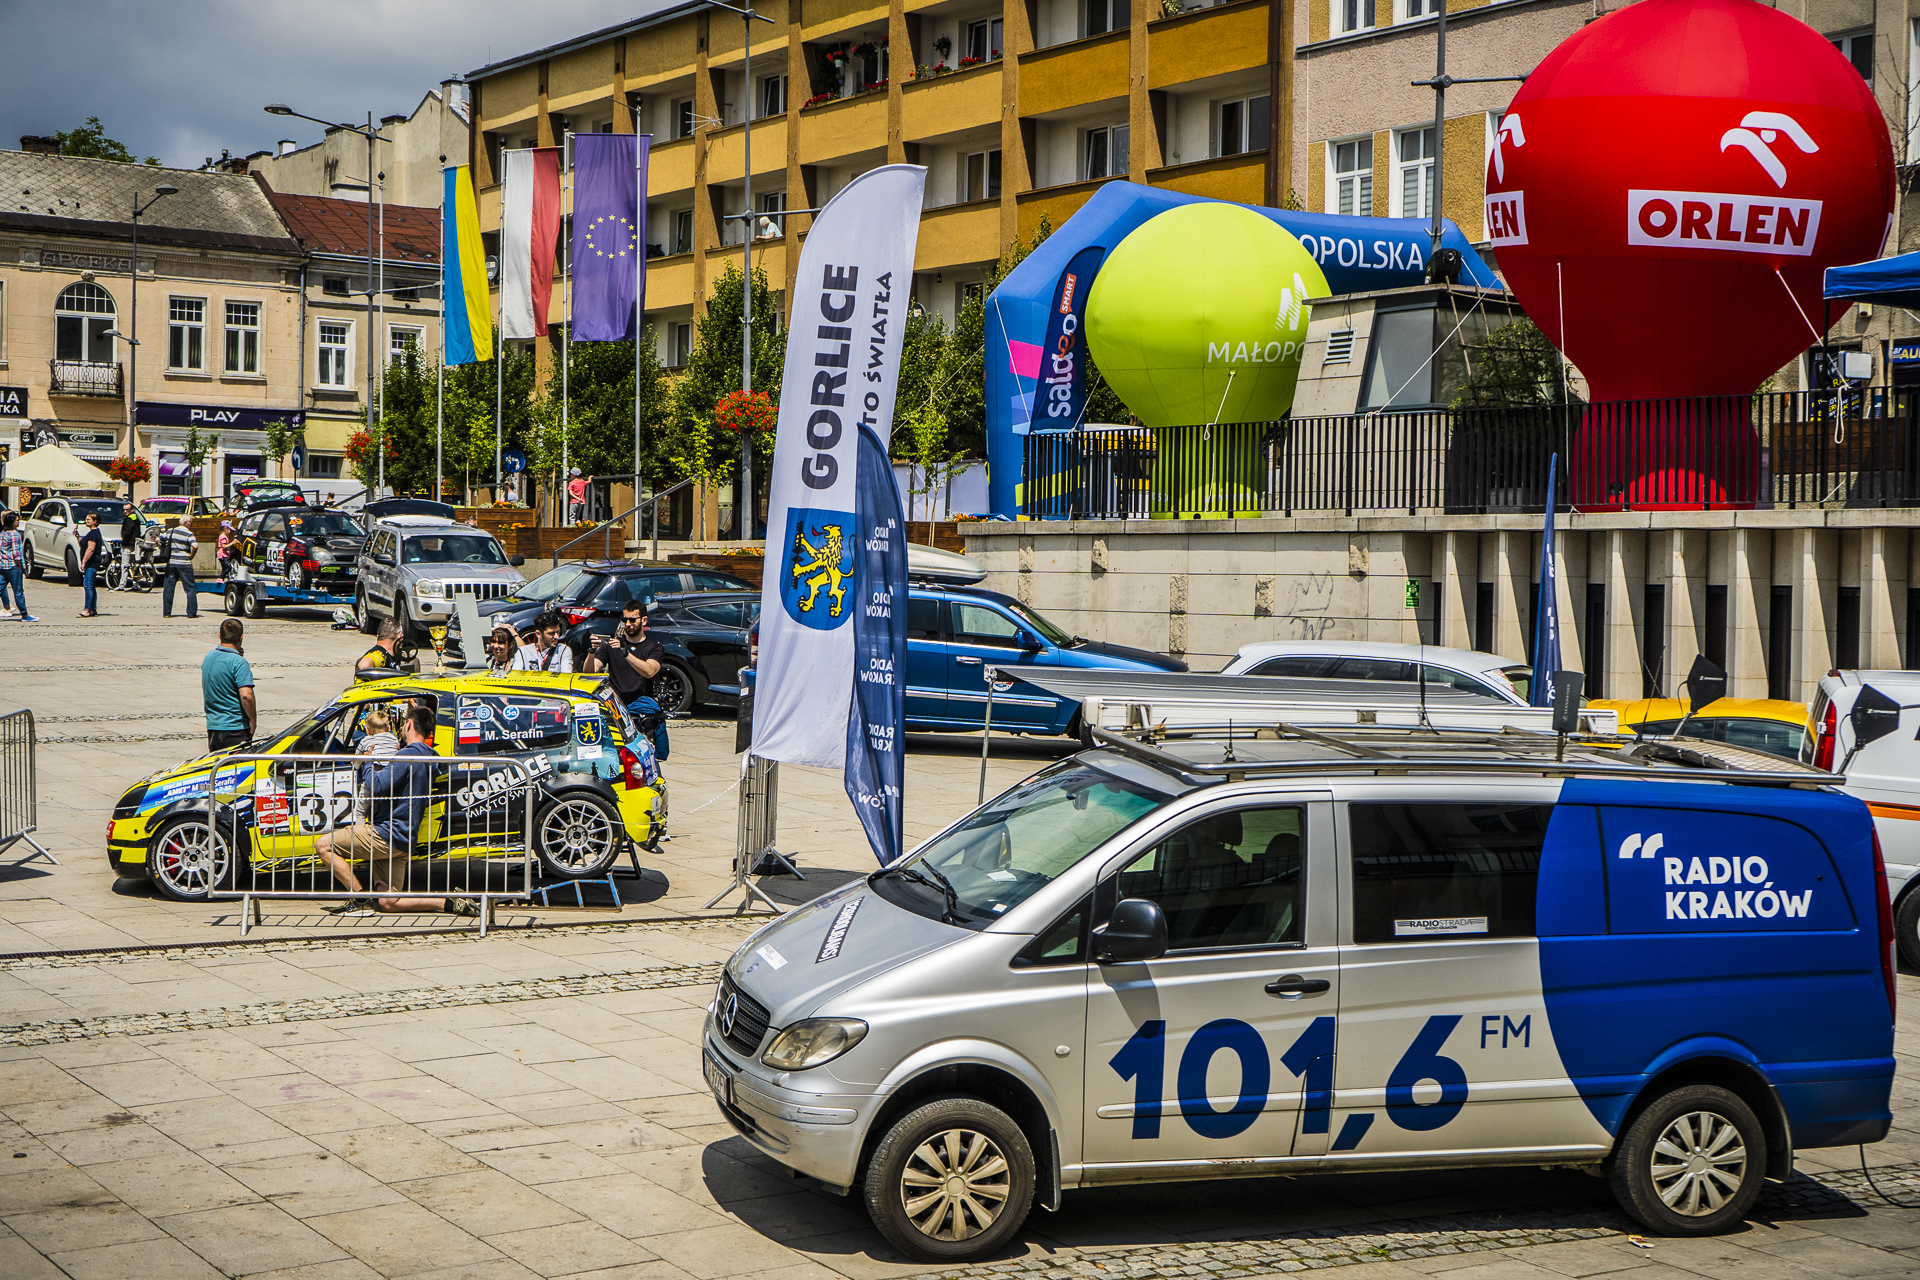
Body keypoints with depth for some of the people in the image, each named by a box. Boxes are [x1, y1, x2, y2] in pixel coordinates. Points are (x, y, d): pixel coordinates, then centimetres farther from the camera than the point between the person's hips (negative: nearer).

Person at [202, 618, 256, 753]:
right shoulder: (239, 662, -17)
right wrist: (253, 720, -11)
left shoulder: (208, 657, 7)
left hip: (212, 727, 7)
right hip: (236, 729, -7)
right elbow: (246, 695, -25)